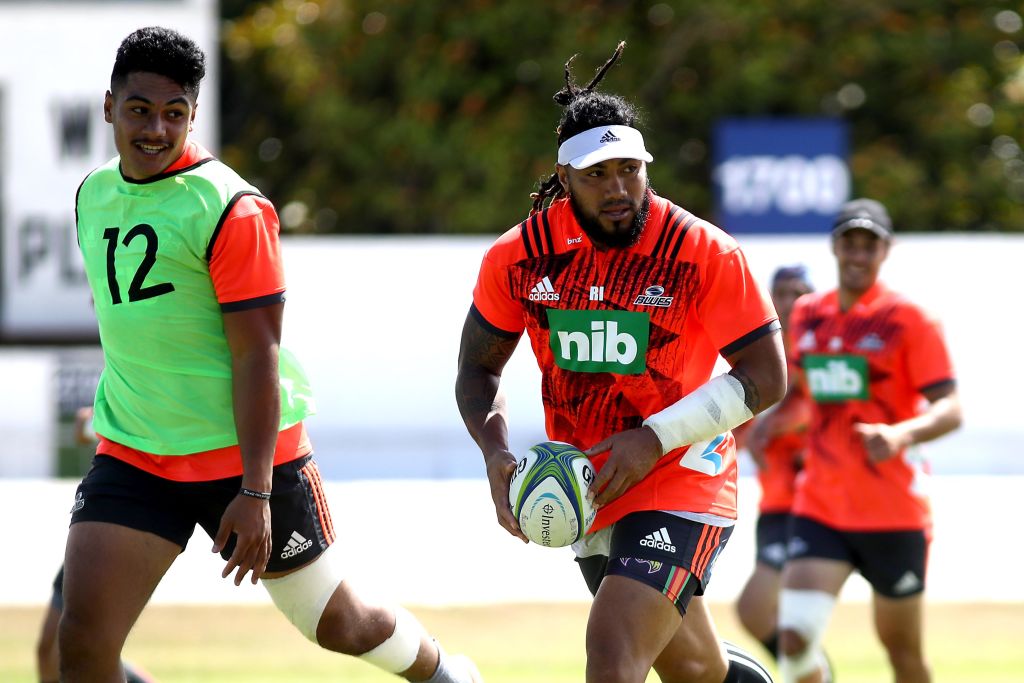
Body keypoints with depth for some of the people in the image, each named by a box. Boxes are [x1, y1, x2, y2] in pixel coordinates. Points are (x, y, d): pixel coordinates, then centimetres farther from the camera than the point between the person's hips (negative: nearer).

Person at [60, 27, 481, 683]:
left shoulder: (231, 209, -15)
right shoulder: (94, 194, 7)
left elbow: (257, 355, -17)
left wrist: (255, 492, -21)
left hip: (247, 455, -5)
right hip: (132, 456, 5)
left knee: (340, 625, 10)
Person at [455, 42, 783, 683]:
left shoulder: (705, 255, -14)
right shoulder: (519, 257, -4)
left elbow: (767, 377, -11)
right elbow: (478, 369, 9)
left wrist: (656, 439, -20)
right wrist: (496, 452, -11)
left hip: (682, 481, -5)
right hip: (583, 490, 5)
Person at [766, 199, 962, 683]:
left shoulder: (908, 321, -8)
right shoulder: (807, 316, 7)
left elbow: (950, 410, -16)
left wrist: (901, 434, -34)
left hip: (894, 513, -3)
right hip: (818, 510, 3)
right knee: (795, 635, -16)